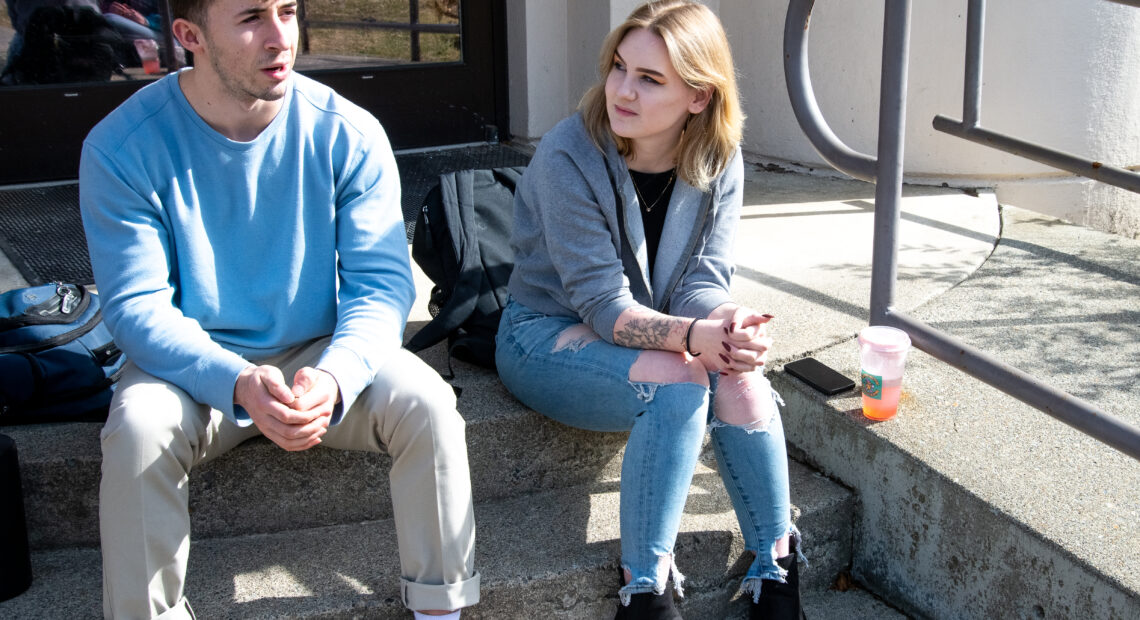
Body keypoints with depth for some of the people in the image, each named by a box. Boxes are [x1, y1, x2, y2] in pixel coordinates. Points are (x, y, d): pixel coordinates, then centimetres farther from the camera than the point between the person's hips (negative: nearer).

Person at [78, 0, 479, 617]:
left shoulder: (349, 134, -10)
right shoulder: (122, 147, -13)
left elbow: (381, 284, -11)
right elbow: (136, 307, -16)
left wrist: (334, 376, -32)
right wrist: (239, 383, -34)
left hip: (320, 355, 1)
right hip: (191, 365, -1)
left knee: (425, 403, -24)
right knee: (137, 429, -31)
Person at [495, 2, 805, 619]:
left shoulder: (718, 163, -6)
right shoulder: (567, 156, -22)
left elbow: (701, 282, -10)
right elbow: (604, 304, -24)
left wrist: (728, 325, -34)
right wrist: (692, 336, -41)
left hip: (653, 335, 5)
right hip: (546, 335, -4)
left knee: (741, 379, -26)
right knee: (678, 383, -32)